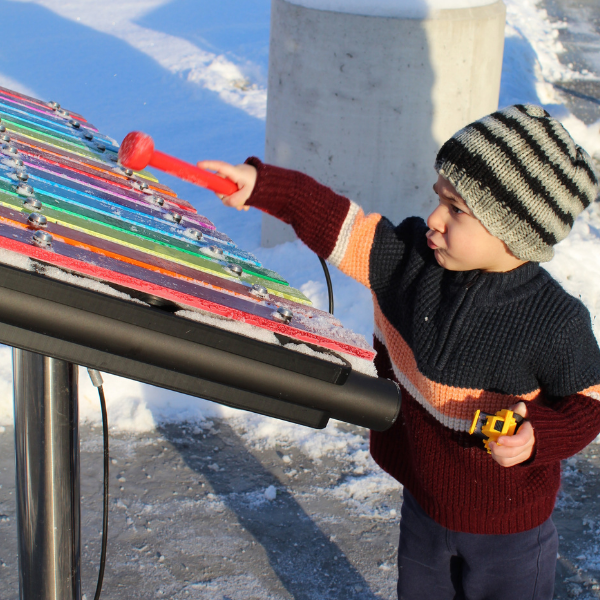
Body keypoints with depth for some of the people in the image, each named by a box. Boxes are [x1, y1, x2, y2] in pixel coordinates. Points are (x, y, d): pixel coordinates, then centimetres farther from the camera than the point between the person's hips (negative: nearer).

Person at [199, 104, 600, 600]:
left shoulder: (556, 323, -25)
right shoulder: (409, 258, -13)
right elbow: (337, 223, -10)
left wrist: (538, 436, -31)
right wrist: (261, 185, -19)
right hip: (424, 502, 5)